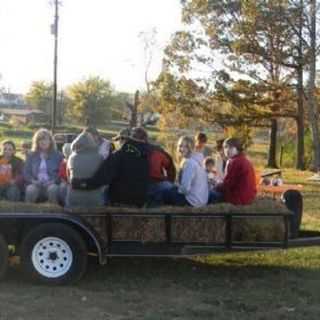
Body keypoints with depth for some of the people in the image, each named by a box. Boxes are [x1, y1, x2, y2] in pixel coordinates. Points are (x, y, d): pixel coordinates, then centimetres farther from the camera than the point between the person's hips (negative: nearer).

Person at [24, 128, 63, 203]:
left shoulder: (57, 155, 11)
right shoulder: (31, 156, 17)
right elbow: (26, 172, 12)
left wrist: (53, 181, -13)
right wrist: (33, 181, -8)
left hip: (51, 184, -1)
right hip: (35, 184, 1)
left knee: (53, 189, -36)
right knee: (30, 190, -34)